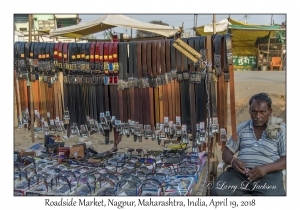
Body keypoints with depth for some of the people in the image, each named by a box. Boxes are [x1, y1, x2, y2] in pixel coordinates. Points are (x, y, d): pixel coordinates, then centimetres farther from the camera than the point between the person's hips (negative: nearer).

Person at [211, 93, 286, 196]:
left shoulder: (280, 129, 7)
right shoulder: (241, 128, 16)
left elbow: (285, 159, 0)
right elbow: (226, 152, 15)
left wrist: (266, 168, -18)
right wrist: (233, 160, -9)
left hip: (268, 173, -2)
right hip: (240, 171, 2)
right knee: (216, 191, -24)